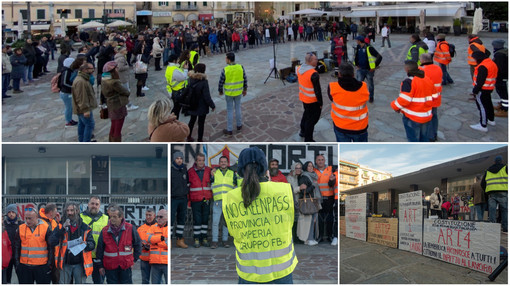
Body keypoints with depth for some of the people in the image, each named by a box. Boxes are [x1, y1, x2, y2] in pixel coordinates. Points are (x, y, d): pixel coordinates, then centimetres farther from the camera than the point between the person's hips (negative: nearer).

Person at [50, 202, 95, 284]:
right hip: (65, 264, 0)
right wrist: (62, 228, -20)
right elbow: (52, 242, -10)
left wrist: (86, 244, -21)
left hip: (79, 264, 0)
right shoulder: (61, 226, 4)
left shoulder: (84, 228, 4)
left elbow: (92, 244, 2)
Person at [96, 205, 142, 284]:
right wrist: (101, 265, 7)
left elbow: (138, 245, 8)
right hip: (110, 267, 1)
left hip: (126, 266, -1)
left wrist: (134, 260, 5)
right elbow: (99, 249, 7)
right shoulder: (105, 231, 0)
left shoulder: (130, 228, -3)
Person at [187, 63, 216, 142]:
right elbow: (207, 96, -21)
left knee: (192, 120, 24)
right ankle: (200, 140, 22)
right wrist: (212, 105, -8)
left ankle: (189, 137, 37)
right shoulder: (204, 82, -24)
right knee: (201, 123, 11)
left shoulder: (191, 80, -8)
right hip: (202, 107, -5)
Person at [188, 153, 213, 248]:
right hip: (195, 200, -2)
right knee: (197, 220, -2)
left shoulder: (208, 170, 6)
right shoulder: (190, 171, 1)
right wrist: (188, 200, 5)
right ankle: (196, 239, 7)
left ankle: (204, 238, 15)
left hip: (206, 199, 2)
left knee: (205, 219, 6)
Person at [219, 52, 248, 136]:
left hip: (228, 93, -3)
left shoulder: (225, 70, -19)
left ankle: (229, 130, 15)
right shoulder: (241, 67, -10)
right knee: (238, 108, 20)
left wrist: (220, 91, 7)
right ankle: (239, 125, 35)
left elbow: (221, 82, -11)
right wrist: (245, 89, 13)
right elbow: (245, 80, -1)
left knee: (230, 111, 7)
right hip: (238, 92, 3)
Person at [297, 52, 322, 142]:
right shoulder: (313, 74, -29)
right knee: (312, 119, 6)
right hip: (313, 101, -8)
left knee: (306, 114, 30)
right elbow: (317, 90, -23)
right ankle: (308, 140, 15)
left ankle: (302, 131, 46)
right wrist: (320, 103, -12)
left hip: (303, 97, 8)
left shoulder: (299, 69, -5)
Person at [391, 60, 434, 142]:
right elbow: (432, 95, 14)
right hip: (426, 116, 7)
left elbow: (404, 99, -24)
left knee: (413, 139, 5)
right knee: (424, 137, 21)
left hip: (412, 118, -7)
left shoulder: (408, 82, -20)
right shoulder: (428, 80, 6)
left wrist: (395, 106, -7)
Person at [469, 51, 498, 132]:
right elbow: (494, 76, 18)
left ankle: (483, 125, -2)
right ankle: (491, 120, 40)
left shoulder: (483, 67, -24)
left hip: (482, 89, -11)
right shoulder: (492, 63, 10)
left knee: (482, 106, -5)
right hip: (489, 88, 11)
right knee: (488, 104, 24)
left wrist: (475, 91, -21)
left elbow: (480, 81, -26)